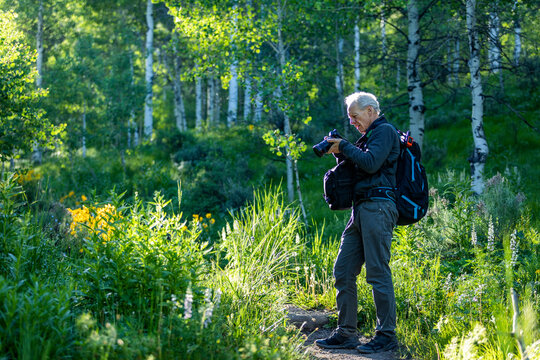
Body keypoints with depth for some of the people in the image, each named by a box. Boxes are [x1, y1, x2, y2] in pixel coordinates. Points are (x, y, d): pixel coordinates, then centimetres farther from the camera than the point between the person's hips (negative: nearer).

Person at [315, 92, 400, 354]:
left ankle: (386, 335, -5)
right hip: (361, 209, 10)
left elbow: (371, 163, -16)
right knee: (343, 270, 5)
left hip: (378, 207, -10)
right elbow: (356, 169, 25)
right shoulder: (369, 136, 26)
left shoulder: (385, 131, -2)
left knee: (377, 271, -10)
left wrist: (344, 147, -5)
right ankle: (346, 333, 9)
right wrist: (340, 153, 9)